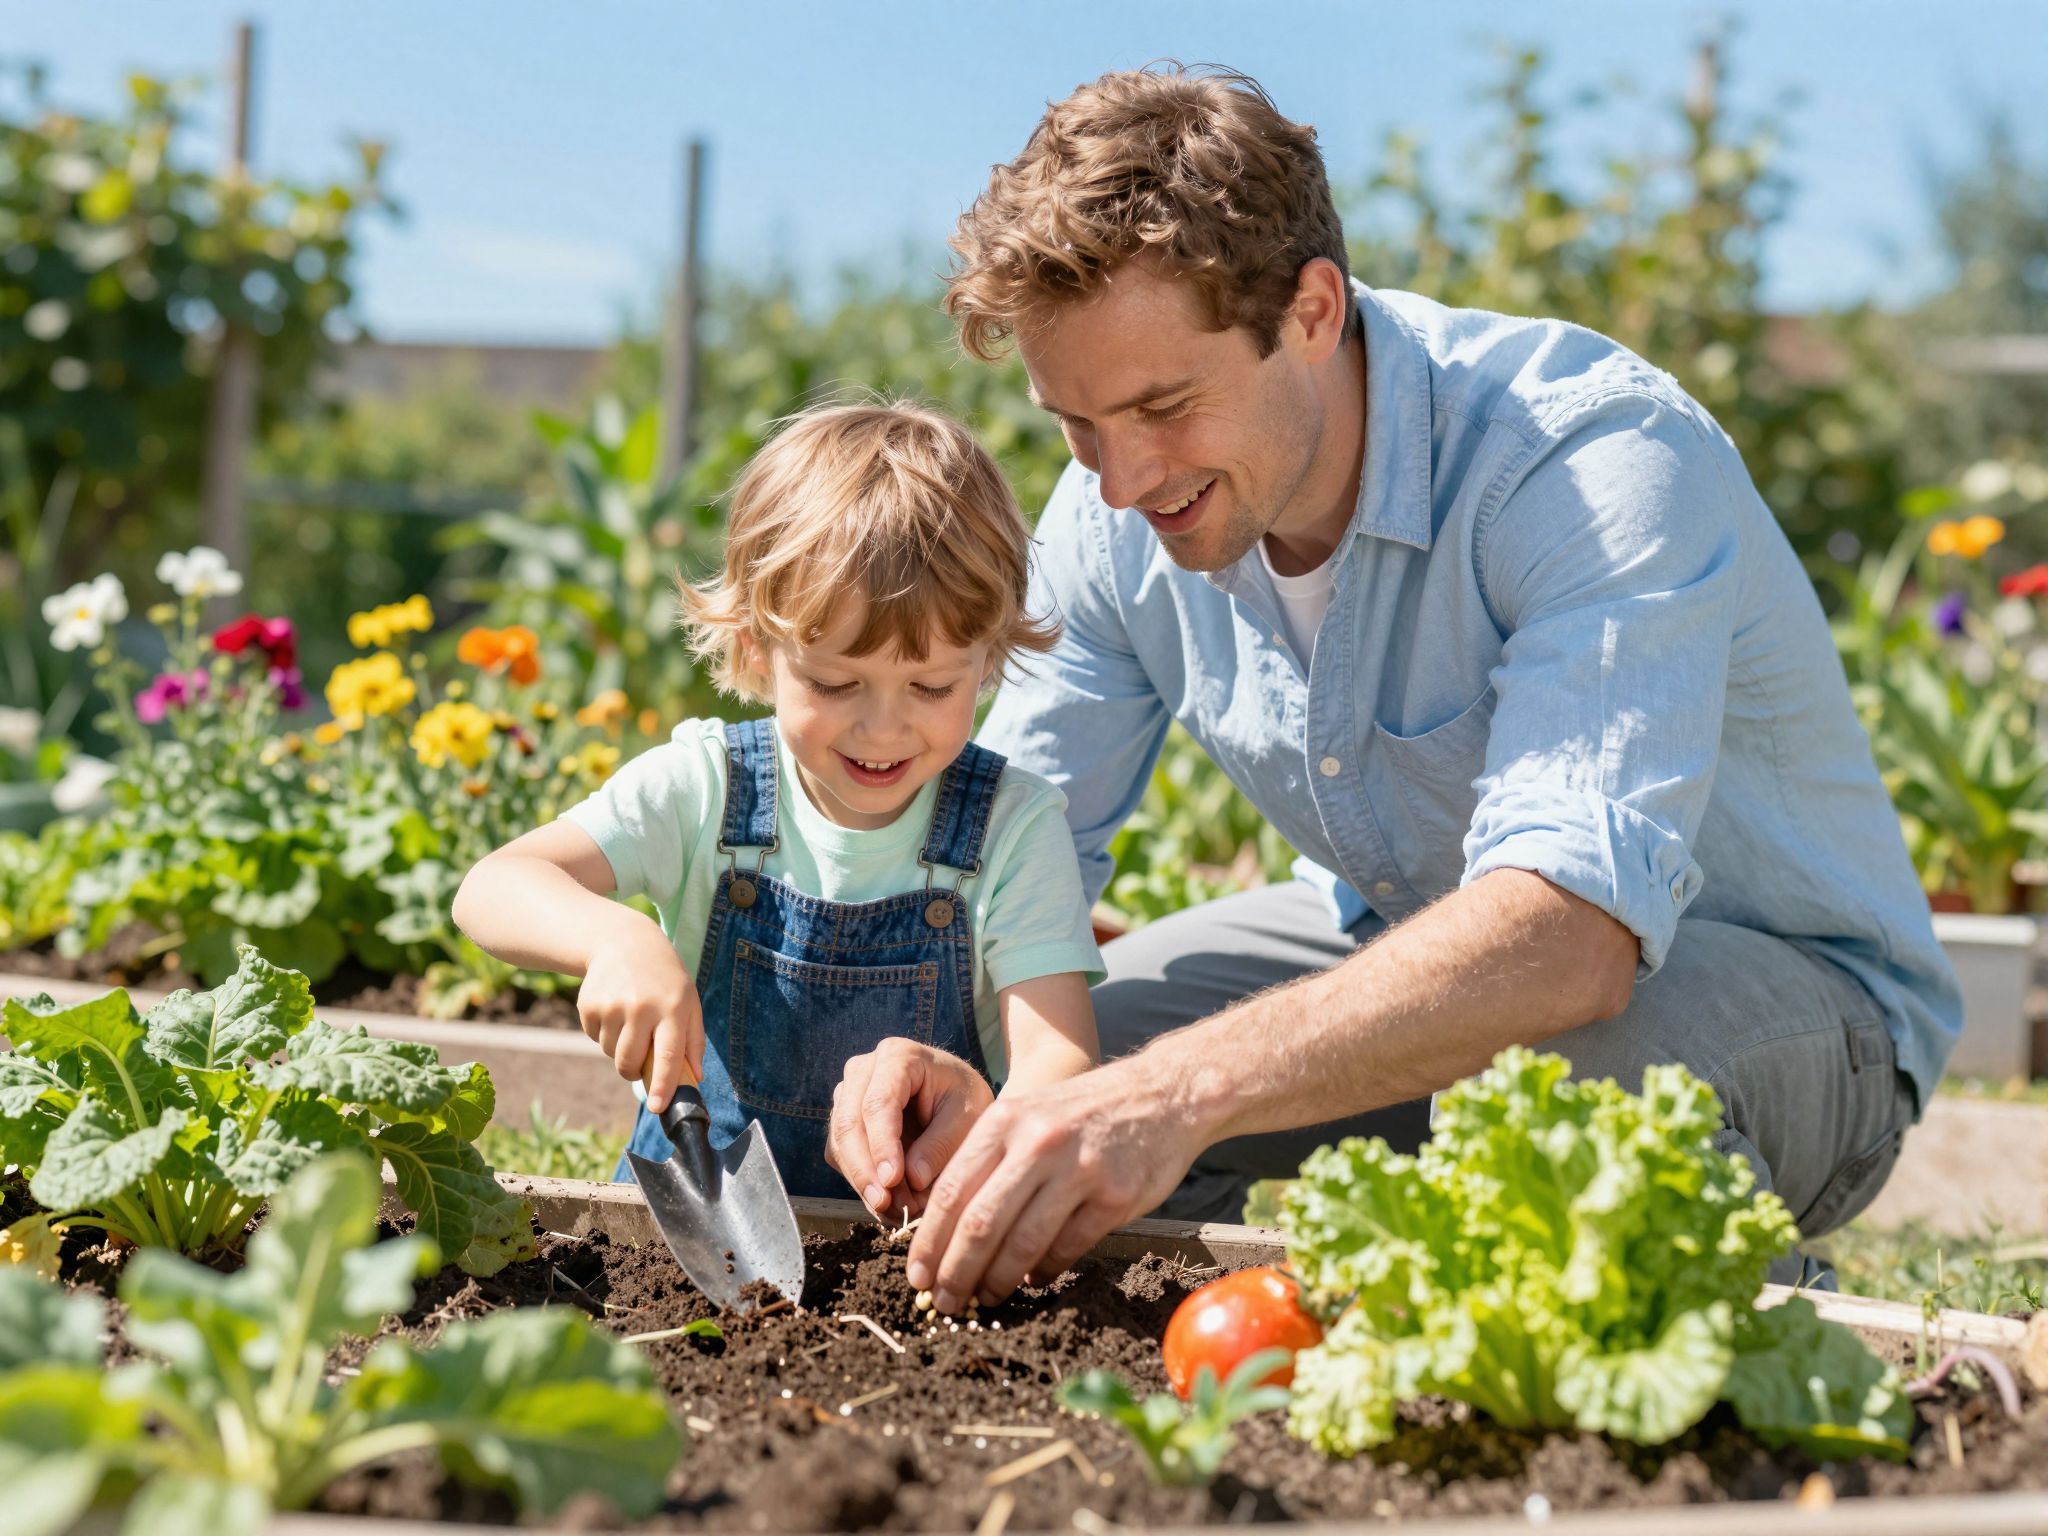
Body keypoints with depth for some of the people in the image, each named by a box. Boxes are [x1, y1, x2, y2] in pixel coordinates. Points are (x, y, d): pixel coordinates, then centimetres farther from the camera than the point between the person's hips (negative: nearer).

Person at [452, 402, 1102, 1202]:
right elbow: (491, 890, -14)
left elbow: (1057, 1051, -14)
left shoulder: (1015, 826, -6)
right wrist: (615, 938, -37)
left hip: (925, 1233, 0)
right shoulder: (703, 787, -5)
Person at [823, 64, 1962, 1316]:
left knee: (1557, 1062, -39)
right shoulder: (1117, 512, -10)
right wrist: (948, 1052, -28)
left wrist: (1182, 1089, -56)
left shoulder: (1597, 460, -32)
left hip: (1785, 984, -5)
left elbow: (1572, 927, -45)